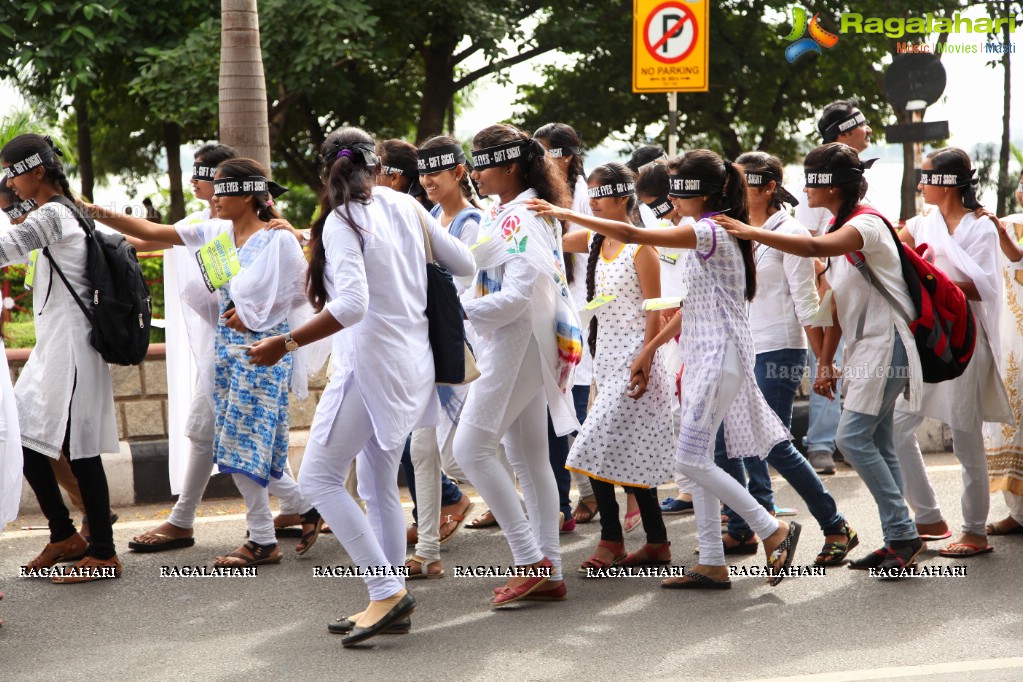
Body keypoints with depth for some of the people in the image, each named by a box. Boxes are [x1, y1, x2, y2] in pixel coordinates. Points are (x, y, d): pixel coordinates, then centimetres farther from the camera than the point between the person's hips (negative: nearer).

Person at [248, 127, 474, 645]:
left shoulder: (343, 220, -12)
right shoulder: (404, 207, 7)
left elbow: (352, 305, -25)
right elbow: (464, 264, 14)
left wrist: (286, 343, -22)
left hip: (371, 363, -8)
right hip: (413, 363, 8)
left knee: (318, 477, -4)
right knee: (380, 486, 14)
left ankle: (387, 589, -11)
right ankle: (391, 605, 15)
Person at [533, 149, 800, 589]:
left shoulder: (711, 232, -16)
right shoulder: (706, 237, 15)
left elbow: (632, 235, -23)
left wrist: (563, 214, -20)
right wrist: (651, 348, 23)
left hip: (719, 357, -10)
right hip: (702, 357, 10)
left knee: (691, 459, -11)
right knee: (697, 461, 8)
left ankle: (775, 532, -3)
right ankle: (712, 564, 10)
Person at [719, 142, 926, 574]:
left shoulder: (866, 224, -16)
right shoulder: (839, 229, 14)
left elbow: (816, 248, -37)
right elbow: (838, 303, 17)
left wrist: (751, 233, -38)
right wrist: (825, 362, 14)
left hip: (887, 342, -10)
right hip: (864, 347, 10)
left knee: (853, 437, -15)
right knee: (878, 447, 8)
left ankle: (903, 534, -8)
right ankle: (897, 540, 12)